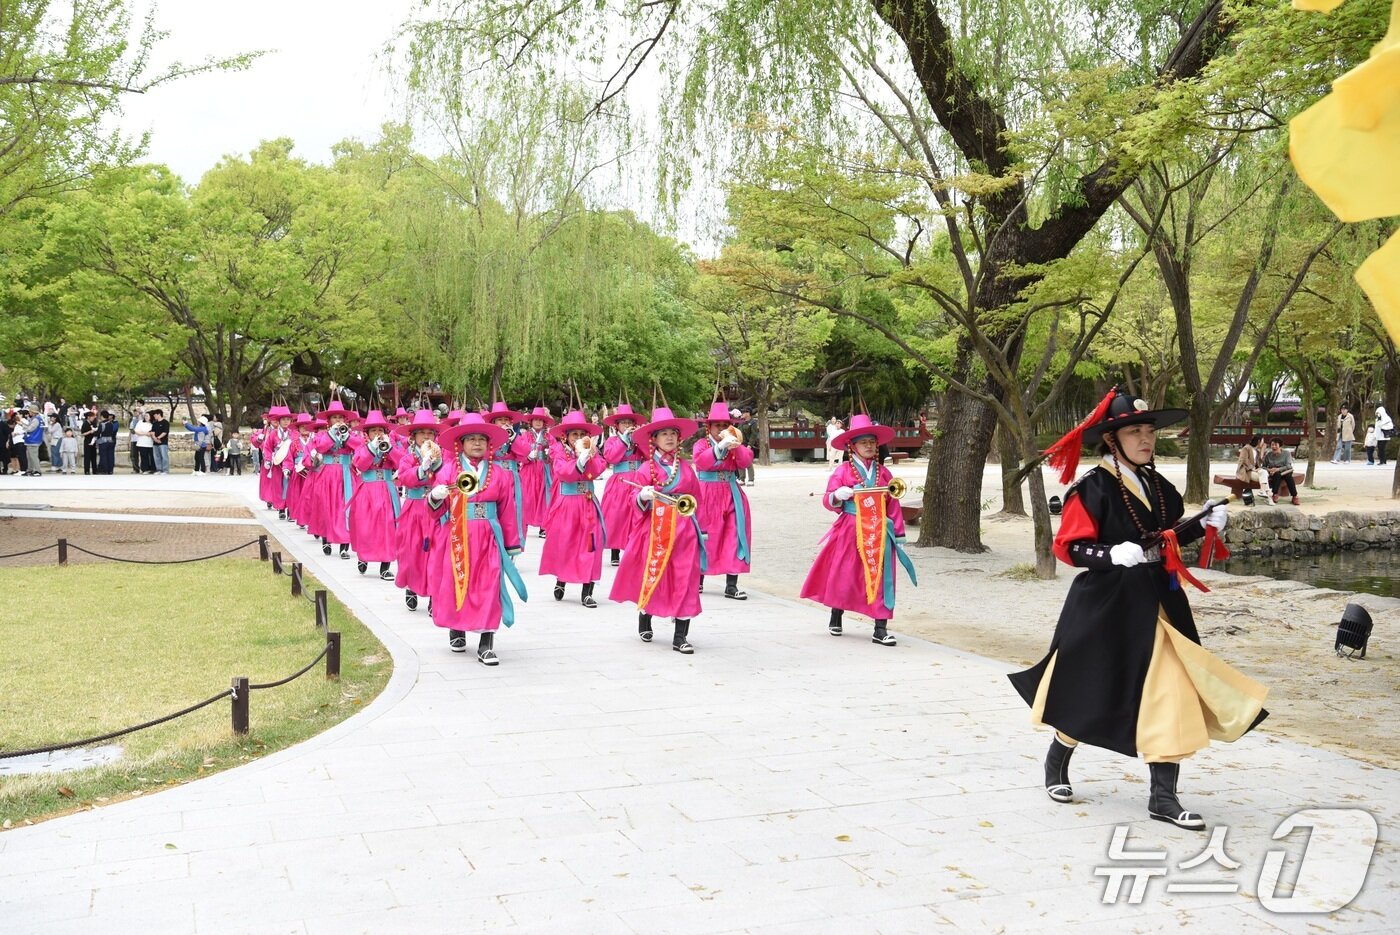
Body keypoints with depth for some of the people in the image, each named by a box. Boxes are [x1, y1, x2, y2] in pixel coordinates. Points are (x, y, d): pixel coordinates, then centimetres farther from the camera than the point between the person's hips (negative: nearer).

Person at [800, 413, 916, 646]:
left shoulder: (883, 473, 8)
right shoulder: (843, 471, -1)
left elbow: (893, 505, 9)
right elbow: (828, 499, -2)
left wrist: (899, 534, 7)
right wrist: (838, 495, -25)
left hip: (879, 533, 2)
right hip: (850, 531, -2)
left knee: (880, 578, -2)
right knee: (843, 575, 8)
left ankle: (880, 629, 2)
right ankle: (835, 619, 32)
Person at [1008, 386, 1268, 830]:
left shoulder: (1158, 486, 10)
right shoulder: (1093, 488, -12)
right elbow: (1068, 546, -14)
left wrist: (1202, 525, 5)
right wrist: (1113, 554, -29)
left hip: (1157, 605, 6)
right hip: (1105, 606, -6)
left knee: (1172, 695, -1)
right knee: (1091, 695, 8)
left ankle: (1164, 797, 8)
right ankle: (1056, 766, 35)